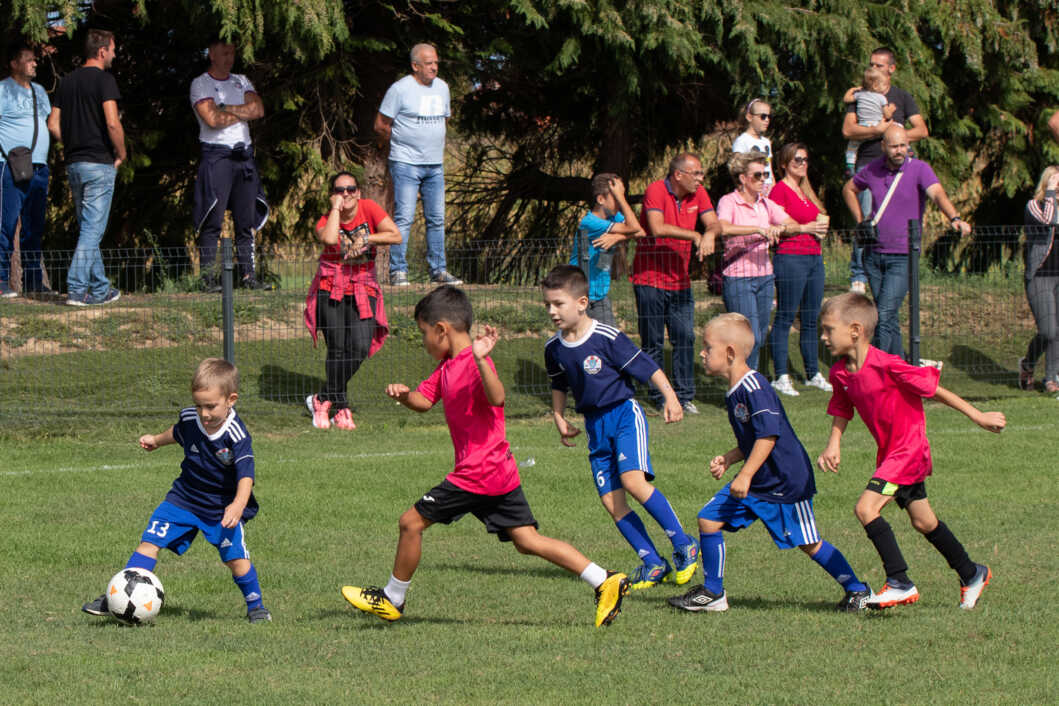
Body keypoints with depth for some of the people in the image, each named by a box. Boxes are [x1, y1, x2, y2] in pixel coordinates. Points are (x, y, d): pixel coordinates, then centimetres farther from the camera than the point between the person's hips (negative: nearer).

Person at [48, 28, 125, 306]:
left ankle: (100, 289, 20)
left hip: (74, 163, 7)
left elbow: (53, 124, 11)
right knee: (93, 229, -6)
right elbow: (112, 123, -19)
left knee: (89, 228, 15)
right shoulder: (103, 80, -10)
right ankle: (77, 289, -13)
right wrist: (121, 153, -5)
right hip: (99, 163, -7)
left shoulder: (67, 82, 12)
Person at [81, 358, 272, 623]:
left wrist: (238, 505, -48)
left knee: (235, 557, -14)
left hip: (222, 507, -4)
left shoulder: (236, 436, -25)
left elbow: (245, 475, -32)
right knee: (150, 541, -4)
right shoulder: (189, 418, -9)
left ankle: (255, 605, 11)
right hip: (185, 498, 4)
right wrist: (156, 440, 31)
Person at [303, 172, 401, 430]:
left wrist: (366, 239, -14)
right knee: (338, 350, -7)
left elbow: (396, 236, -7)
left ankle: (323, 400, 3)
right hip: (330, 288, -1)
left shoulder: (369, 209, -1)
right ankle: (340, 408, 7)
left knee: (360, 349, -13)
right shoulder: (326, 220, -2)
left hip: (363, 290, 1)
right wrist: (336, 208, -14)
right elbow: (329, 238, -26)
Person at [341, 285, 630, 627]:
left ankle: (392, 598, 16)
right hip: (501, 472, 10)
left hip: (478, 476, -10)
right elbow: (424, 401, 18)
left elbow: (497, 398, -32)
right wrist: (403, 394, -4)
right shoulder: (447, 366, 15)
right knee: (527, 540, 5)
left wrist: (480, 360, -47)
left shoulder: (475, 365, -16)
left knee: (411, 521, 1)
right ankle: (605, 582, -2)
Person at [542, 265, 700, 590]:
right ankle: (652, 563, 7)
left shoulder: (607, 338, -15)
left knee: (633, 480, -24)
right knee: (611, 500, -1)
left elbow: (646, 366, -11)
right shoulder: (554, 348, 4)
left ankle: (683, 546, -12)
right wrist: (559, 418, 15)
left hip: (624, 413, -6)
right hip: (595, 424, 6)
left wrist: (670, 397, -18)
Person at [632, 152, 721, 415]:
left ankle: (685, 397, 6)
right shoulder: (656, 191, -15)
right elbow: (657, 228, -28)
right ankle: (659, 399, 9)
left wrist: (710, 235, -26)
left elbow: (713, 223, -2)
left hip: (679, 280, 5)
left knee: (685, 338, -1)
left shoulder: (698, 194, 5)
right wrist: (694, 235, -26)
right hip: (650, 278, -5)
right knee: (653, 343, 1)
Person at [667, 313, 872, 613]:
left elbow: (769, 434, -27)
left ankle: (857, 591, 16)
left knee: (808, 543, 0)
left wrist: (745, 475, -28)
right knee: (709, 519, 2)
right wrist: (727, 460, 8)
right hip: (754, 483, 9)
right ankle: (712, 593, 11)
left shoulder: (754, 388, -21)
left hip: (785, 482, -9)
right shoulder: (735, 393, 10)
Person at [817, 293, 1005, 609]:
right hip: (890, 453, 8)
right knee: (923, 521, 17)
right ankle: (972, 574, 35)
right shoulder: (840, 372, -1)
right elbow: (841, 411, 13)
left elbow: (933, 388, -15)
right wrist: (834, 444, -6)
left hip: (909, 450, -8)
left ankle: (900, 583, -15)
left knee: (866, 507, -20)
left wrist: (977, 416, -8)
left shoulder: (887, 366, -23)